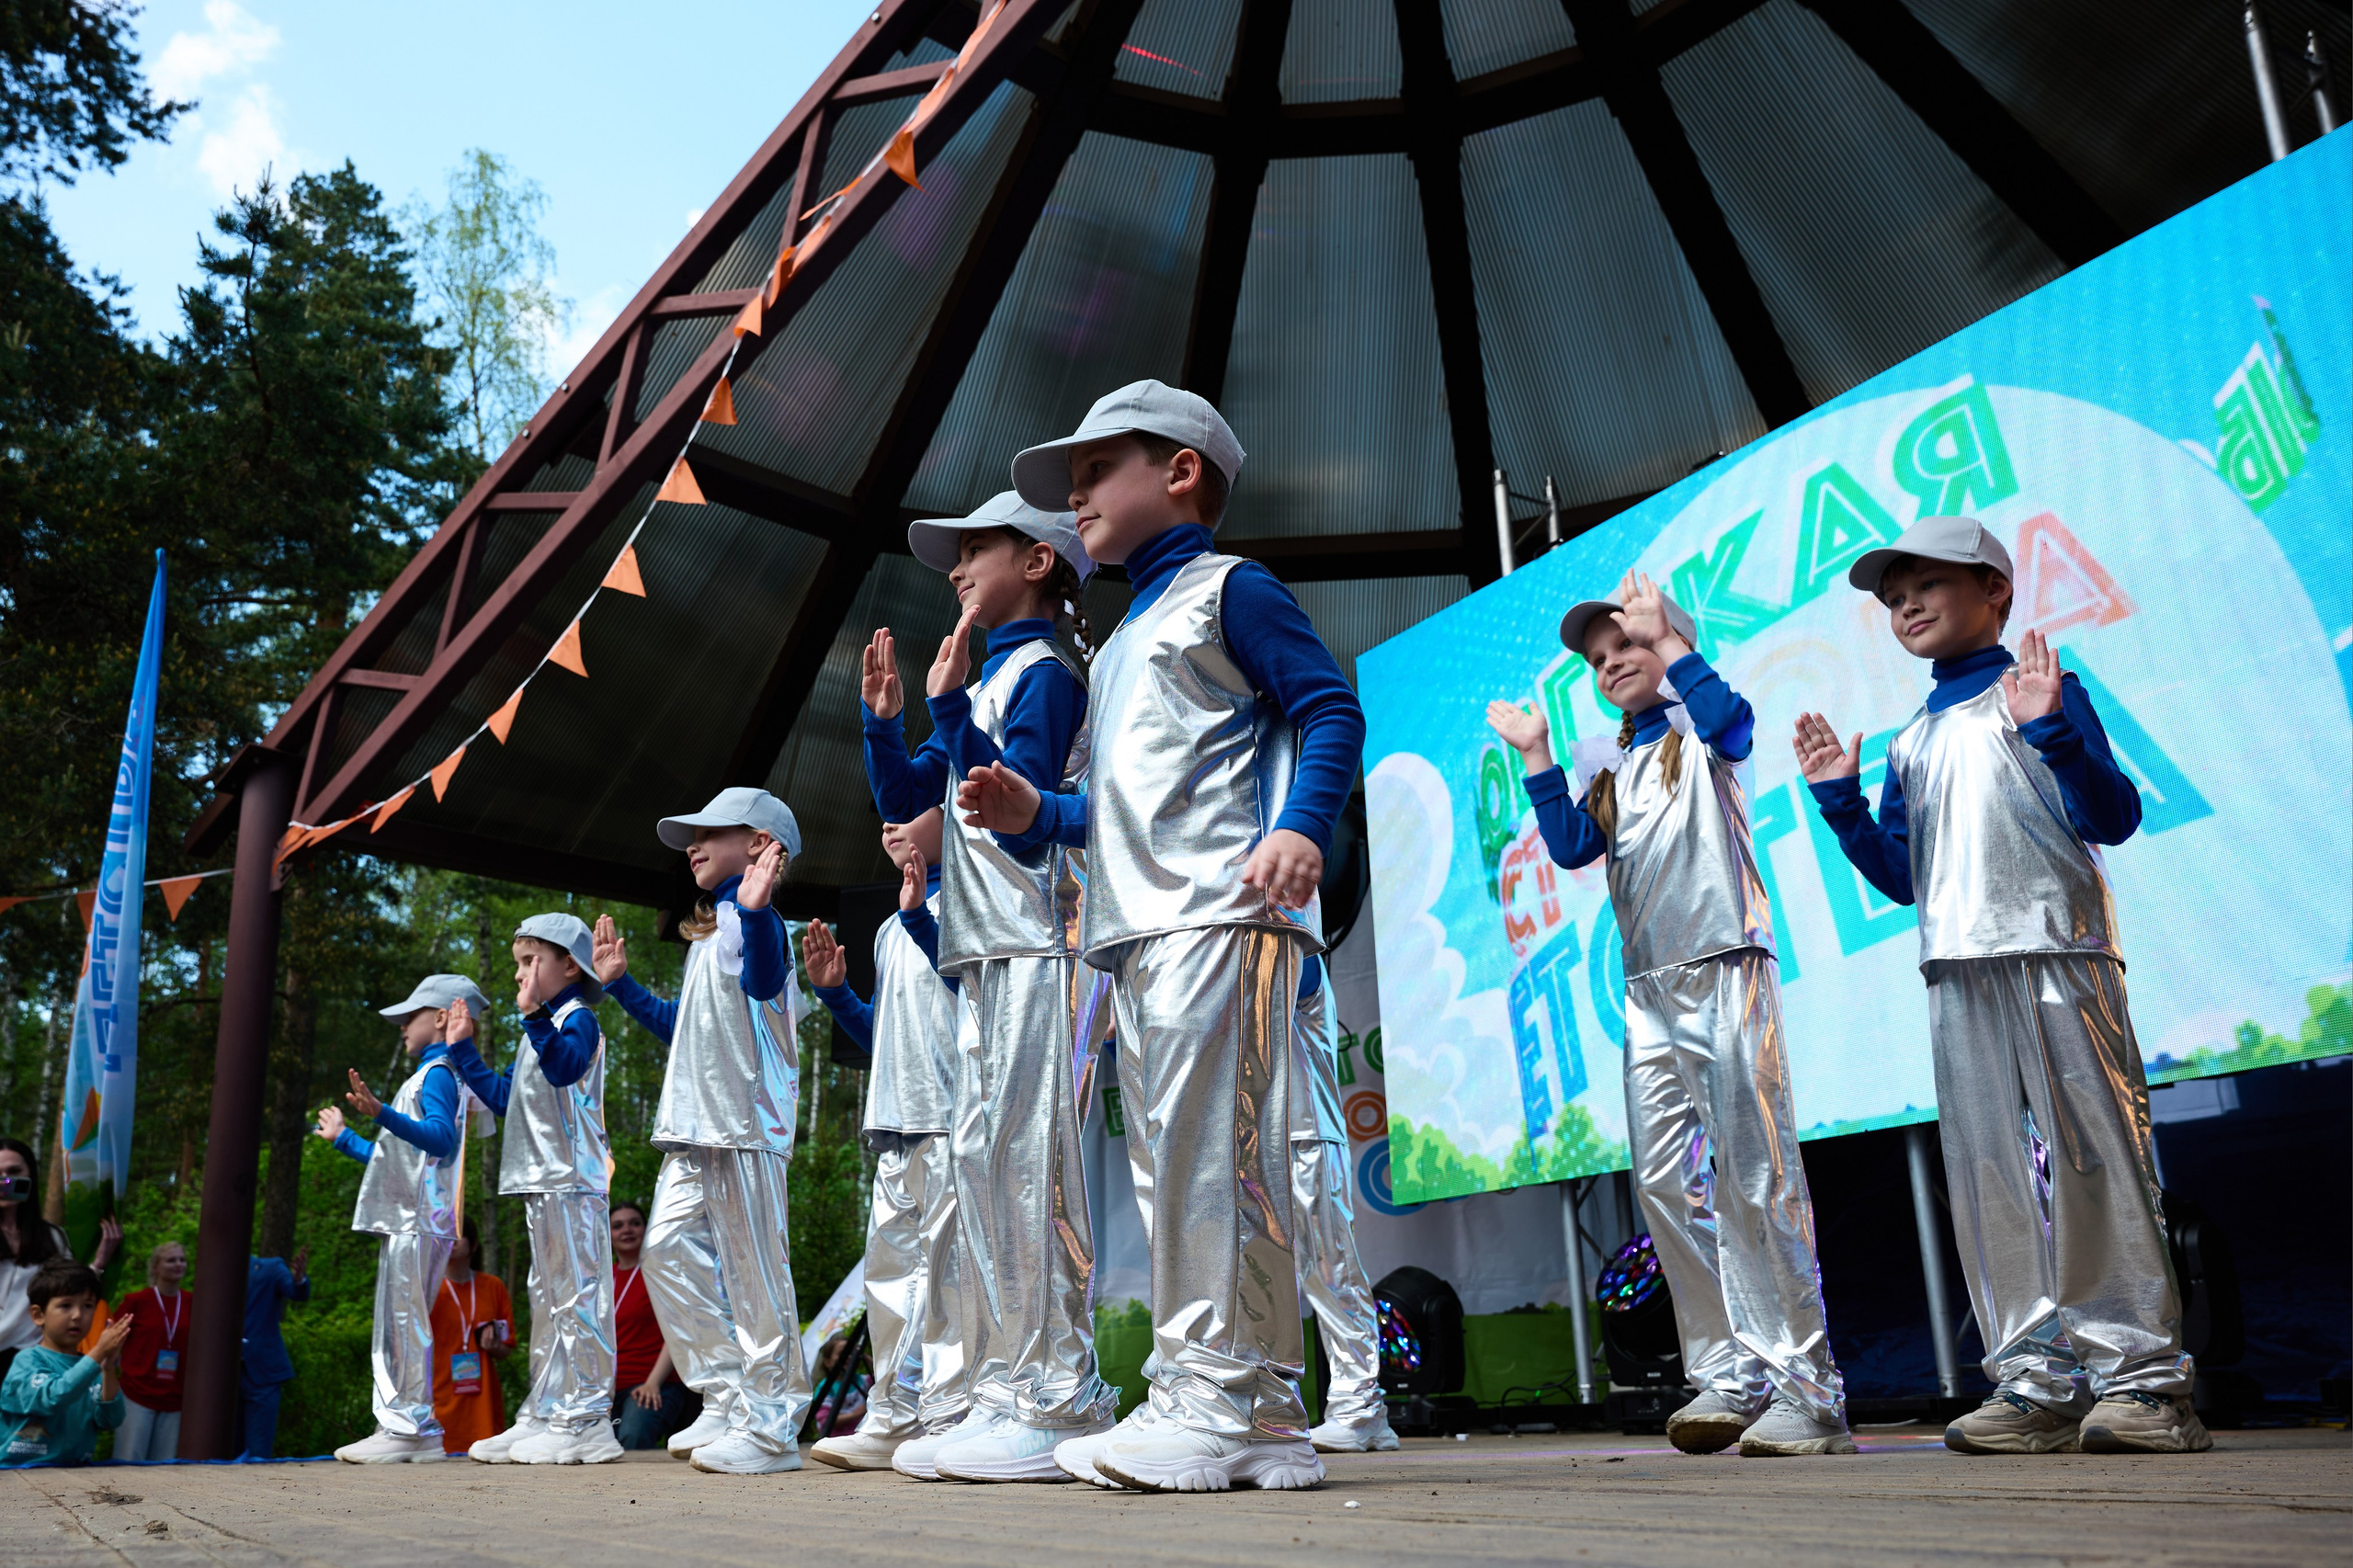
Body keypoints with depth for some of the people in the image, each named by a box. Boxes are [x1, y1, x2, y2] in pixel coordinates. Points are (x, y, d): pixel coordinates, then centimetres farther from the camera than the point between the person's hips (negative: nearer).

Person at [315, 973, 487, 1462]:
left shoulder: (437, 1072, -6)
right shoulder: (431, 1075, 25)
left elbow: (441, 1137, -25)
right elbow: (395, 1158, 32)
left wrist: (383, 1112, -36)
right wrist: (344, 1138, 44)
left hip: (420, 1220, -10)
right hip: (406, 1220, 10)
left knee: (406, 1321, -11)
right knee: (395, 1326, 11)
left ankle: (411, 1428, -10)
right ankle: (400, 1427, 14)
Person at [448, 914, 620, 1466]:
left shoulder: (578, 1017, -6)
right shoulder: (543, 1031, 24)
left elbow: (565, 1066, -28)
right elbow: (505, 1098, 32)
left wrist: (533, 1014, -36)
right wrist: (464, 1051, 33)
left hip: (573, 1181, -11)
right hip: (543, 1183, 11)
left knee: (577, 1297, -9)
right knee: (548, 1301, 13)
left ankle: (584, 1418, -8)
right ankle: (545, 1416, 20)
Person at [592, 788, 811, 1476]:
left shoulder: (752, 917, -7)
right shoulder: (707, 932, 23)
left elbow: (764, 981, -29)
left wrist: (754, 909, -42)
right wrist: (620, 983, 35)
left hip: (745, 1122, -10)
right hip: (694, 1125, 10)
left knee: (753, 1270, -7)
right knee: (669, 1250, 6)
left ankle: (770, 1424, 0)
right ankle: (727, 1399, 13)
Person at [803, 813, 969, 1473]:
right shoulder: (888, 932, 24)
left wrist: (921, 919, -22)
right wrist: (834, 989, 14)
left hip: (953, 1111, -9)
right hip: (896, 1121, 9)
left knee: (944, 1259, -10)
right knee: (889, 1263, 8)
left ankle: (950, 1417, -6)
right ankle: (894, 1417, 14)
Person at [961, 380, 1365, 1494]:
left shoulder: (1228, 588, 5)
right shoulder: (1120, 647, 30)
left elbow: (1330, 709, -7)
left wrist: (1300, 825, -23)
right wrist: (1034, 816, 14)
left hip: (1222, 911, -9)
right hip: (1138, 926, 9)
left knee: (1207, 1142, -15)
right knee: (1196, 1158, 6)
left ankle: (1206, 1396, -11)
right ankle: (1263, 1417, 10)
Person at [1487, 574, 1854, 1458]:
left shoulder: (1699, 730, 6)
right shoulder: (1609, 766, 21)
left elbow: (1730, 715, -19)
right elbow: (1570, 848, 7)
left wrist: (1666, 634, -13)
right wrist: (1536, 755, 5)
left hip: (1726, 971, -7)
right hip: (1650, 990, 7)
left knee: (1755, 1176, -10)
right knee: (1664, 1183, 3)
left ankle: (1807, 1385, -5)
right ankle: (1726, 1373, 9)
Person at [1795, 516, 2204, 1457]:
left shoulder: (2038, 692, 5)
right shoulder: (1911, 742, 22)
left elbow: (2113, 819, -5)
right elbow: (1902, 878, 20)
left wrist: (2053, 730, -19)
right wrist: (1840, 799, 9)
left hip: (2058, 954, -6)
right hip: (1957, 972, 6)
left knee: (2092, 1152, -7)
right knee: (1987, 1171, 2)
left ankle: (2139, 1370, 1)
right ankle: (2037, 1379, 6)